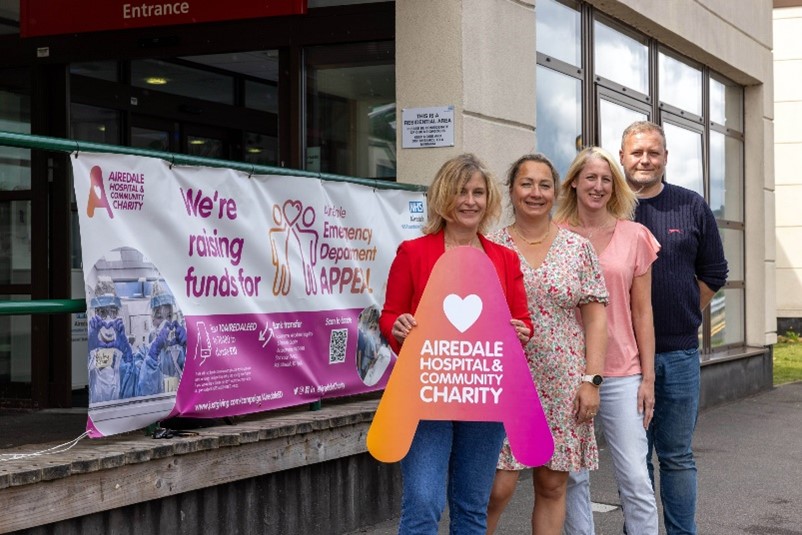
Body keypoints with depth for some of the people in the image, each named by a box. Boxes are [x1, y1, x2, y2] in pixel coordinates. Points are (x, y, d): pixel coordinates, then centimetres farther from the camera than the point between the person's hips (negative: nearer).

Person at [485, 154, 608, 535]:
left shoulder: (578, 249, 5)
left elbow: (595, 317, 3)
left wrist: (591, 379, -4)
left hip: (563, 386, 2)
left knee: (553, 486, 7)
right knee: (497, 487, -6)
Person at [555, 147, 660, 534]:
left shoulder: (634, 236, 5)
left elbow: (642, 312, 7)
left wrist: (648, 376, 3)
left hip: (622, 374, 0)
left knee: (635, 478, -3)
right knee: (573, 477, 6)